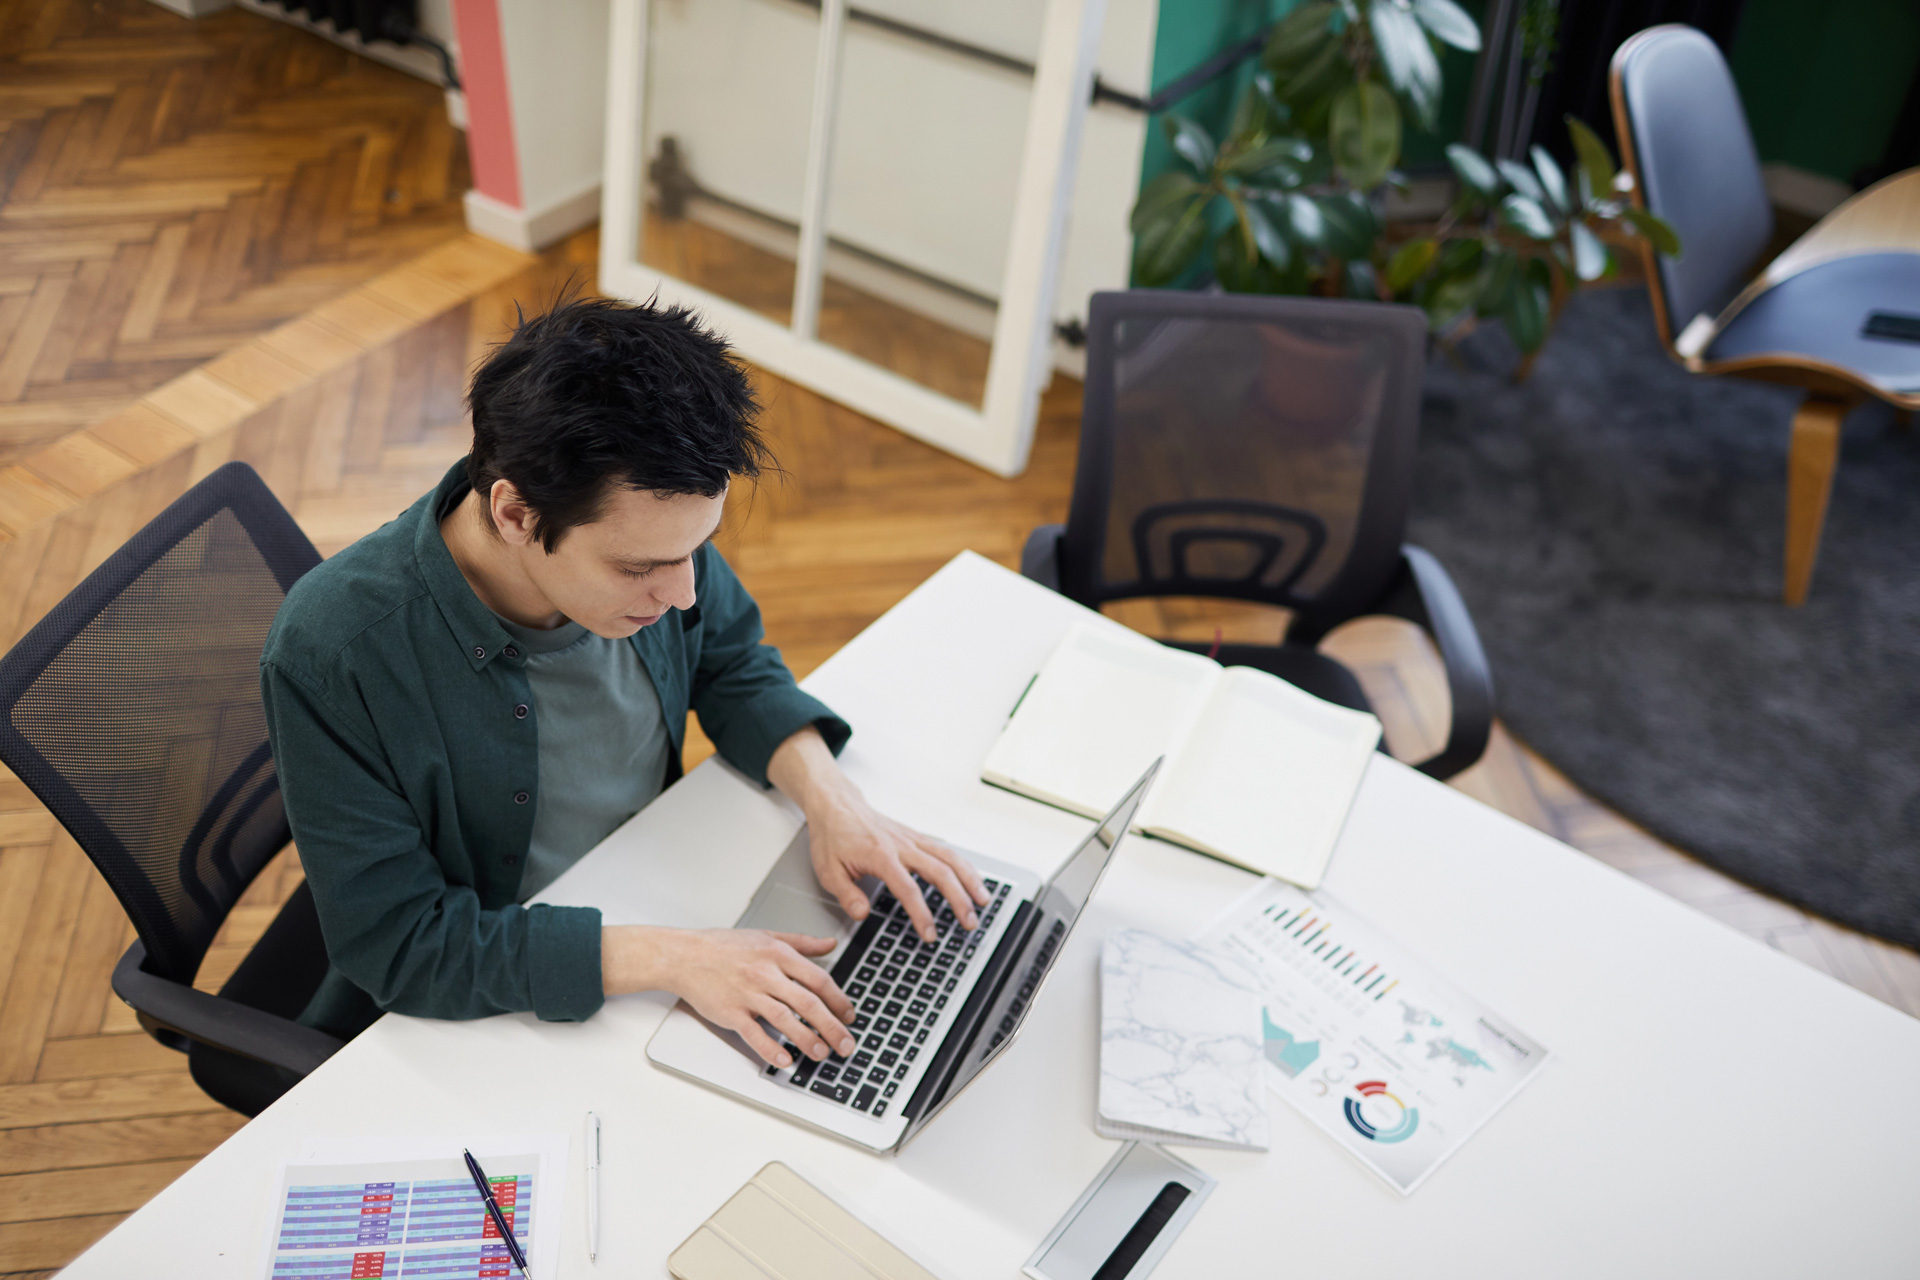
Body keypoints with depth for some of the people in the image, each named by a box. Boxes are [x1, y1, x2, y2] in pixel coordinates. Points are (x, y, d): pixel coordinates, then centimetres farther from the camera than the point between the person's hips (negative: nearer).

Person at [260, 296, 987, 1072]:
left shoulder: (644, 530, -16)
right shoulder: (332, 656, -30)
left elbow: (732, 665, 4)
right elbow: (399, 947, -26)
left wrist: (831, 799, -14)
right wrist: (665, 958, -34)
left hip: (653, 905, 6)